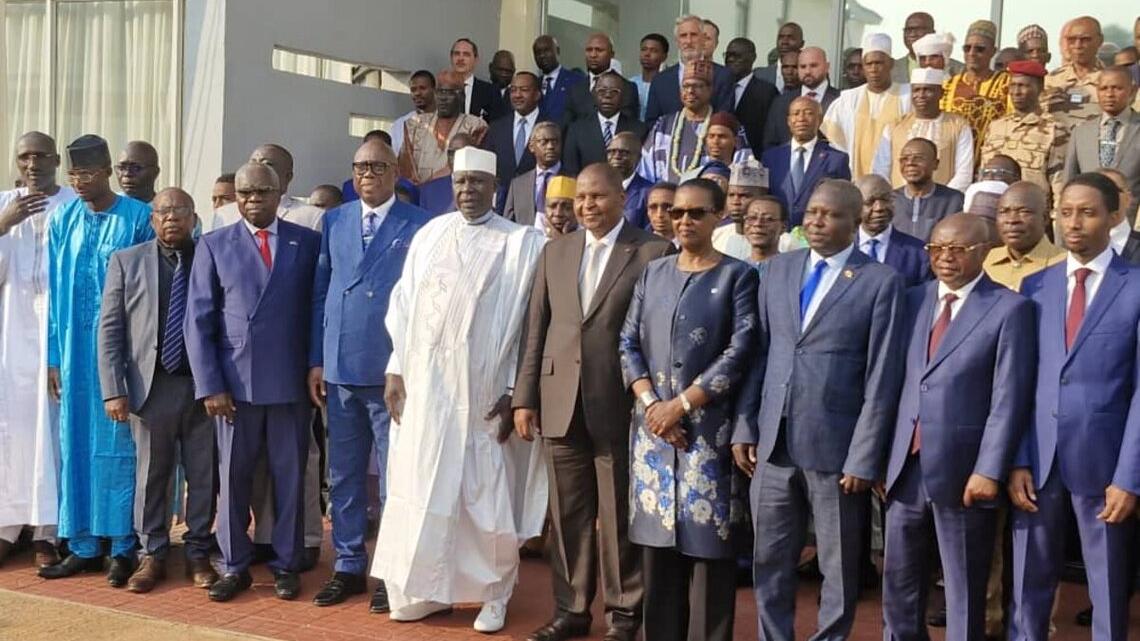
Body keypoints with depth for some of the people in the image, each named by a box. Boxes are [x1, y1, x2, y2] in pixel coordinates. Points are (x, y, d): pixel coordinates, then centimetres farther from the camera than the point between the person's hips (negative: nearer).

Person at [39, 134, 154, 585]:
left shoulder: (140, 219, -5)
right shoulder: (62, 220, 7)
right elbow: (55, 292, 10)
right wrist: (54, 357, 6)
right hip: (75, 350, 4)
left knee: (118, 444, 1)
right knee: (76, 443, 8)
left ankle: (124, 547, 10)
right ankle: (83, 546, 17)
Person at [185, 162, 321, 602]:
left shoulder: (308, 243, 5)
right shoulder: (214, 245, 5)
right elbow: (198, 321, 2)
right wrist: (210, 385, -5)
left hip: (291, 381, 0)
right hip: (234, 380, 1)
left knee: (290, 476, 7)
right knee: (233, 475, 8)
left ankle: (286, 564, 19)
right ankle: (234, 565, 20)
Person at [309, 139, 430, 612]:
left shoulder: (418, 226, -2)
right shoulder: (334, 222, 11)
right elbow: (319, 292, 11)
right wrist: (316, 360, 6)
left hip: (392, 370, -4)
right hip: (340, 369, 4)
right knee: (344, 476, 12)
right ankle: (348, 567, 24)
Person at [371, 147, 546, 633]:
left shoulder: (521, 243, -3)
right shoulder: (428, 235, 7)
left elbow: (529, 325, -4)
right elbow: (404, 305, 9)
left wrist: (516, 391, -9)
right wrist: (396, 370, 3)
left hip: (484, 390, -3)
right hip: (424, 384, 3)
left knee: (487, 495, 2)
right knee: (421, 488, 7)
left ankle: (494, 595, 17)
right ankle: (425, 589, 21)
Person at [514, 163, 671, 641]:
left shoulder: (653, 253, -3)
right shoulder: (555, 252, 11)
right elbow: (535, 329, 10)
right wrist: (525, 397, 6)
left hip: (619, 404, -4)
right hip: (560, 402, 4)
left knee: (618, 515, 6)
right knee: (567, 513, 12)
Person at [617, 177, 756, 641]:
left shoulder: (737, 275, 1)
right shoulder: (653, 273, 13)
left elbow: (740, 351, -8)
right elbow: (628, 343, 9)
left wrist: (681, 404, -12)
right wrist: (649, 402, -7)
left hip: (708, 426, -4)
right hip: (652, 423, 4)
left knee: (707, 535, -2)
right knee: (656, 531, 7)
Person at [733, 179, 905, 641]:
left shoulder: (881, 282, -6)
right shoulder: (778, 269, 8)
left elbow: (881, 378, -8)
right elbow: (759, 354, 9)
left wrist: (864, 458, -11)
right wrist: (745, 428, 5)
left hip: (835, 446, -4)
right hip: (773, 441, 4)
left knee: (838, 566, 10)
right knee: (769, 560, 12)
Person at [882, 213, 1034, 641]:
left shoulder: (1009, 309, -5)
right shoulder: (915, 301, 10)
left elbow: (1009, 399, -10)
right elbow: (898, 383, 9)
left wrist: (989, 471, -15)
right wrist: (882, 456, 5)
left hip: (962, 470, -5)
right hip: (905, 467, 5)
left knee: (964, 592, 8)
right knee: (898, 582, 14)